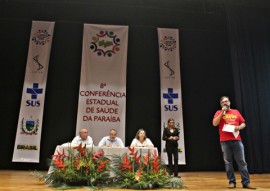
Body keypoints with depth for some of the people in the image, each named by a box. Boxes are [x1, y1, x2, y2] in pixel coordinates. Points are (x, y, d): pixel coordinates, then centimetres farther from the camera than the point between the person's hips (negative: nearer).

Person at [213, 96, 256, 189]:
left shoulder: (236, 112, 14)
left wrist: (239, 127, -7)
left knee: (242, 161, 2)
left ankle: (246, 182, 8)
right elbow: (214, 123, -8)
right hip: (225, 141, -2)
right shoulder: (219, 112, 6)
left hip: (237, 140, 2)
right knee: (228, 162, 2)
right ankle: (232, 182, 12)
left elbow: (243, 124, 16)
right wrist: (222, 112, -11)